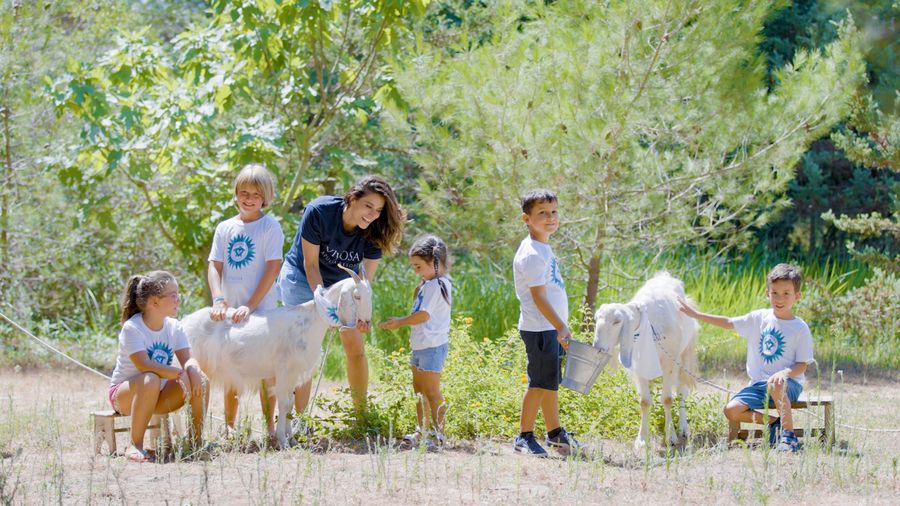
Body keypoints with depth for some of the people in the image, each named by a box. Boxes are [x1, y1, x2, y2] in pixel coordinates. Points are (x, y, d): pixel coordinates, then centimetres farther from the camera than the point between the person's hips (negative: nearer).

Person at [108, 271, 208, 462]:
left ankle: (196, 439, -3)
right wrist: (180, 373, -41)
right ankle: (135, 445, -33)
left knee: (200, 380, -18)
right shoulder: (132, 328, -21)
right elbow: (144, 365, -33)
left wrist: (193, 369, -35)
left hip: (158, 396, 6)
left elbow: (187, 359, -10)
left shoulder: (173, 327, 0)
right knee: (150, 380, -40)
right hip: (123, 394, -6)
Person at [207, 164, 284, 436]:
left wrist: (250, 305, -16)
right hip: (231, 311, 4)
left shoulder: (270, 227, -5)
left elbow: (272, 269, -11)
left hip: (262, 309, -4)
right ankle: (228, 426, 17)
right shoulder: (225, 228, 7)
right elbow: (215, 266, 4)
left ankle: (270, 424, 7)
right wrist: (218, 300, -13)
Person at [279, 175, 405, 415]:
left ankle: (362, 413, 14)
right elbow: (310, 264, -26)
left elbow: (366, 278, -22)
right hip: (303, 278, -4)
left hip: (342, 281, 4)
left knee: (356, 348, 2)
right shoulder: (319, 212, -31)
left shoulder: (373, 232, -21)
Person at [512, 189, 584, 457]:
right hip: (540, 329, -10)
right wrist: (560, 326, -23)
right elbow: (538, 296, -20)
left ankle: (555, 433, 24)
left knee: (551, 381, 15)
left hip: (551, 327, 10)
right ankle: (525, 437, -2)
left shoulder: (544, 249, 16)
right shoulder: (532, 254, -16)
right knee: (541, 382, -8)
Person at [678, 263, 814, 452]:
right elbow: (728, 323, 15)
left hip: (789, 383, -4)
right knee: (731, 410, -18)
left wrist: (786, 372, -26)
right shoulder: (759, 318, 6)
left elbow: (802, 365, -5)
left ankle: (789, 436, -27)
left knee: (775, 385, -41)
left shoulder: (800, 329, -4)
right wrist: (696, 315, 12)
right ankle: (773, 422, 0)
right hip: (759, 383, 4)